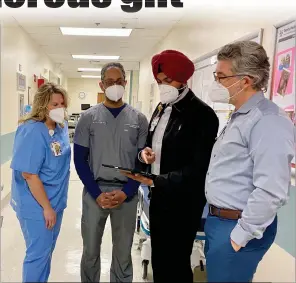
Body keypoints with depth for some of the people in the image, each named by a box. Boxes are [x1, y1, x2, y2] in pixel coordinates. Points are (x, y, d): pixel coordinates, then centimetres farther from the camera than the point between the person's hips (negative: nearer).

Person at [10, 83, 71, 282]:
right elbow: (29, 174, -24)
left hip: (56, 202, 8)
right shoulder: (32, 132, -23)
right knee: (38, 254, 8)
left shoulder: (61, 126, 1)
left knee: (48, 250, 22)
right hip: (36, 206, -8)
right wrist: (46, 207, -18)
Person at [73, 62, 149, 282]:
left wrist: (126, 192, -9)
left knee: (123, 253, 12)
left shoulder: (138, 119, 2)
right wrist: (97, 193, -9)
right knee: (91, 251, 13)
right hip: (95, 193, 0)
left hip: (127, 194, 0)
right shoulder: (89, 117, 0)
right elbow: (80, 159, 0)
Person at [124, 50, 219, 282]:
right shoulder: (161, 109, 9)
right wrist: (145, 153, -4)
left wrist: (156, 181, -24)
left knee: (177, 264, 7)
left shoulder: (203, 114, -15)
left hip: (183, 204, -7)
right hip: (158, 197, 7)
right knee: (158, 260, 19)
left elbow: (198, 168, -19)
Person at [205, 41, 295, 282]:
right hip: (218, 219, 9)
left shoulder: (267, 121, -21)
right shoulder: (240, 116, 12)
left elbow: (271, 192, -27)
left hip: (235, 226, -9)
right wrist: (216, 217, 17)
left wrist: (240, 235, -19)